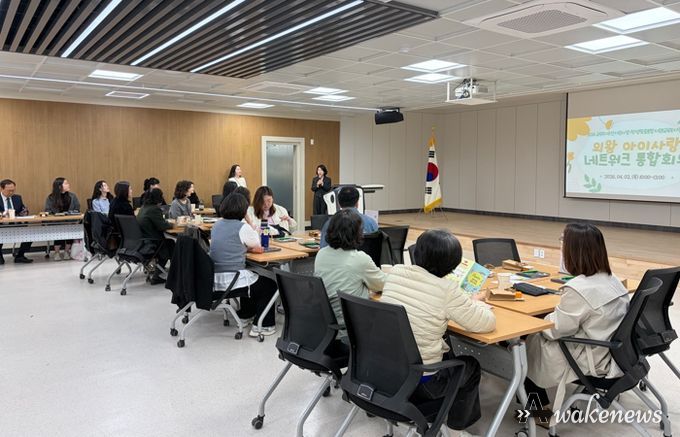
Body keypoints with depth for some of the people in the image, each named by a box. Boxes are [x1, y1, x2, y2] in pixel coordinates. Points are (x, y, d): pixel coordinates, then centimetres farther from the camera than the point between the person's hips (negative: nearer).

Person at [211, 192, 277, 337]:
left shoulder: (217, 225, 9)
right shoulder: (242, 227, -13)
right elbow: (258, 249, 0)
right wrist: (249, 222, 6)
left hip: (215, 279, 8)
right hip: (232, 281, -8)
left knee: (250, 277, 36)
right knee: (270, 285, 15)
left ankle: (245, 315, 45)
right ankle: (263, 325, 11)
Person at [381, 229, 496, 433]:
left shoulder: (395, 272, -3)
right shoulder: (446, 290, -21)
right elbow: (487, 323, -10)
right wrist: (475, 302, 11)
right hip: (419, 381, -6)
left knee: (447, 356, 31)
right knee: (471, 365, 24)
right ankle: (454, 427, 37)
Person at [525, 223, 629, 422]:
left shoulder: (578, 289, -26)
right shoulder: (612, 280, 0)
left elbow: (555, 330, -18)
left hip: (594, 362, -8)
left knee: (531, 341, 9)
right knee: (540, 335, 18)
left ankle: (540, 407, 23)